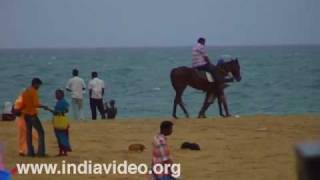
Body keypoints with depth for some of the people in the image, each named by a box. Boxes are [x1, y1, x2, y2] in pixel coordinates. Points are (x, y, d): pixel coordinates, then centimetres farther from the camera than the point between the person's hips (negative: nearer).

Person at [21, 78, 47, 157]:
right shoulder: (34, 92, -13)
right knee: (41, 132, -5)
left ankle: (30, 152, 7)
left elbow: (23, 105, 15)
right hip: (33, 115, -8)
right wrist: (44, 106, -6)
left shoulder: (25, 92, 12)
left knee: (29, 133, 9)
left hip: (26, 115, 8)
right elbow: (36, 104, -20)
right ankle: (41, 152, -12)